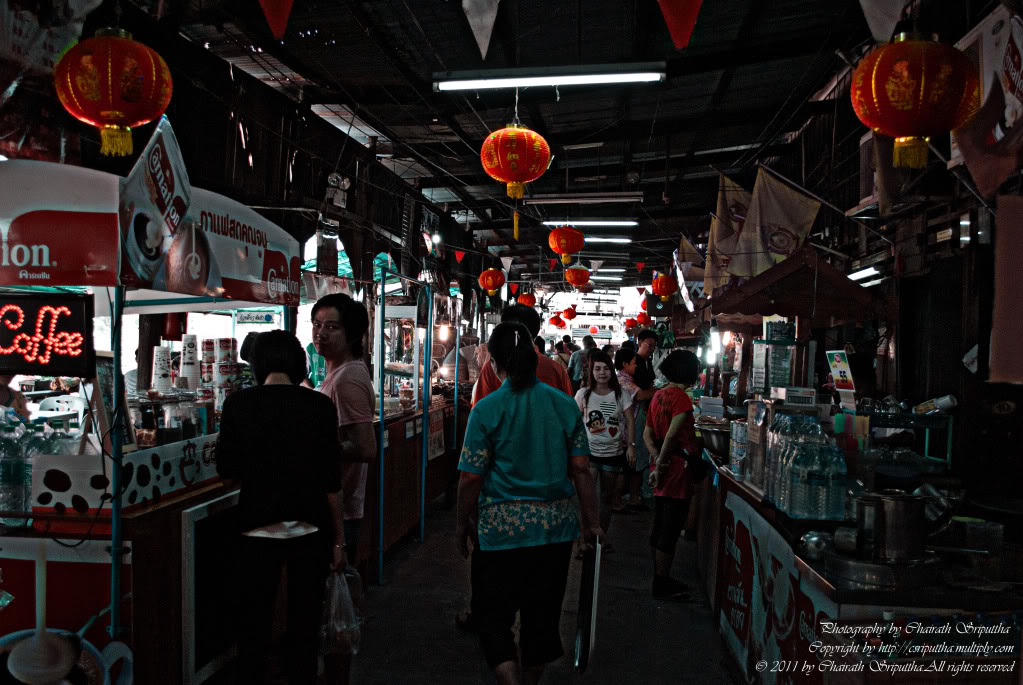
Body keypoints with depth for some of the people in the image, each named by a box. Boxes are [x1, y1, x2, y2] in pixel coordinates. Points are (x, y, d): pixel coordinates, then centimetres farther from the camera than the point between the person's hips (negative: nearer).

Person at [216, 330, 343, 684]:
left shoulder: (238, 404, -5)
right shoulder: (319, 406, -8)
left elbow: (226, 468, 1)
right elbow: (331, 480, -8)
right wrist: (338, 539, -1)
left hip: (257, 526, 1)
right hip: (311, 529, 0)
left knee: (254, 622, 14)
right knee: (304, 622, 13)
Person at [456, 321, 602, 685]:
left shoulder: (487, 409, -12)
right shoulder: (565, 405, -1)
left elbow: (471, 478, -11)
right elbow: (581, 470, 0)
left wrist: (462, 524, 4)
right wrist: (591, 522, 10)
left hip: (501, 529, -4)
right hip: (556, 527, 4)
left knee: (492, 615, 11)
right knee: (542, 614, 19)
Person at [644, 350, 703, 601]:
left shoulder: (658, 395, 10)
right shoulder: (681, 397, -16)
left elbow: (648, 434, 10)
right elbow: (671, 435, -22)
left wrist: (658, 459, -2)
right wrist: (661, 464, -13)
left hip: (663, 468, 9)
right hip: (678, 468, -9)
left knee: (660, 528, 15)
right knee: (671, 531, 0)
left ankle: (661, 579, 27)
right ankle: (662, 584, 8)